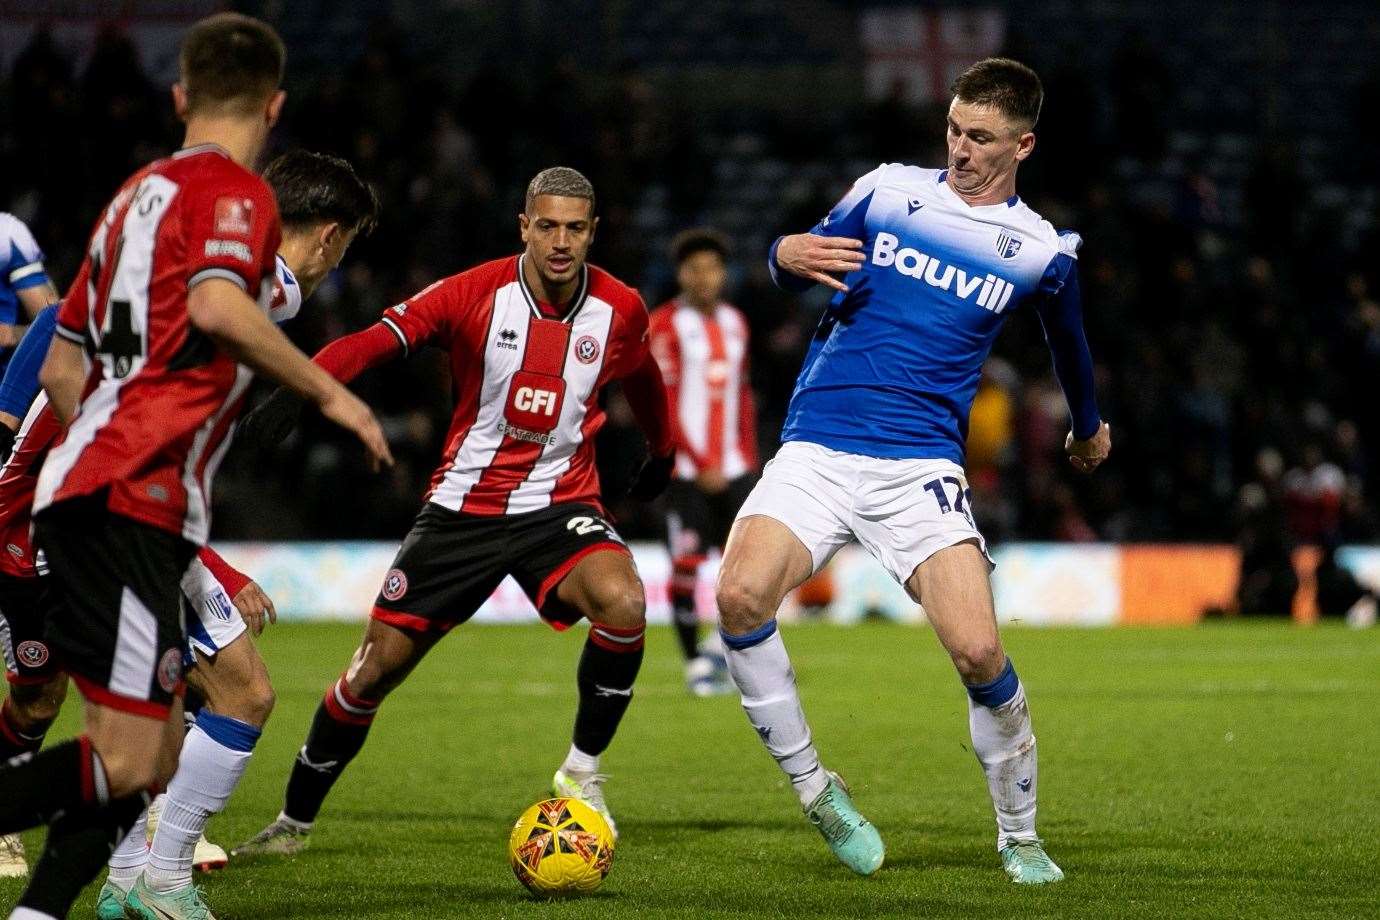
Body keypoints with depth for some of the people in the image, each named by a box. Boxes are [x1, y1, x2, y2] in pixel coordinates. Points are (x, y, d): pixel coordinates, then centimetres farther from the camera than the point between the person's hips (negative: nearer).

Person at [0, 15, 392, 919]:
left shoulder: (140, 191, 23)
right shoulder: (233, 192, -3)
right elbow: (217, 306, -24)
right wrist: (330, 393, -14)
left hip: (84, 493, 9)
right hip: (132, 504, -9)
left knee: (153, 759, 11)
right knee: (126, 765, -15)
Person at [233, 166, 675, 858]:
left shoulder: (620, 310, -5)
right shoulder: (476, 293, -13)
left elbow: (642, 377, 19)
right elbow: (372, 343, -22)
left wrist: (662, 451, 34)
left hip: (560, 502, 1)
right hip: (463, 506, -1)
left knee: (622, 601, -31)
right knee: (377, 665, 0)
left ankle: (582, 774, -10)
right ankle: (294, 821, 20)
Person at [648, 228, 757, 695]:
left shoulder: (734, 323, 13)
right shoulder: (665, 325, -7)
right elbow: (663, 405, -11)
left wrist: (748, 458, 11)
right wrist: (701, 465, -14)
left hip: (731, 467, 6)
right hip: (686, 468, -6)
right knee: (686, 565, -4)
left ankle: (722, 644, 18)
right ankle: (695, 663, 5)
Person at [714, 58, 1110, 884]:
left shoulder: (1043, 250, 7)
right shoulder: (887, 192, 8)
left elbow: (1069, 343, 27)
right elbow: (801, 265, 17)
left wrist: (1088, 430, 43)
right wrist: (789, 255, -8)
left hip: (921, 467, -1)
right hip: (816, 450, 1)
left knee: (978, 651, -18)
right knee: (741, 596, -26)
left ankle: (1020, 838, 7)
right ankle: (813, 788, -5)